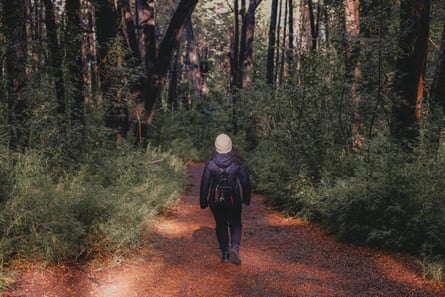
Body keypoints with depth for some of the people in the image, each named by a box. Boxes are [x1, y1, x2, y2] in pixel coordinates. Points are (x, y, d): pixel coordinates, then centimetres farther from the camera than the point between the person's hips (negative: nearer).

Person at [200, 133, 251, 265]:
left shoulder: (211, 163, -10)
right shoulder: (238, 161, -8)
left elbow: (205, 183, -5)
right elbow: (245, 181, -2)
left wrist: (203, 201, 5)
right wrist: (246, 198, 10)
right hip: (234, 198, 0)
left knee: (221, 225, 15)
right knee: (235, 224, 15)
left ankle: (224, 254, 16)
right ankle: (235, 247, -8)